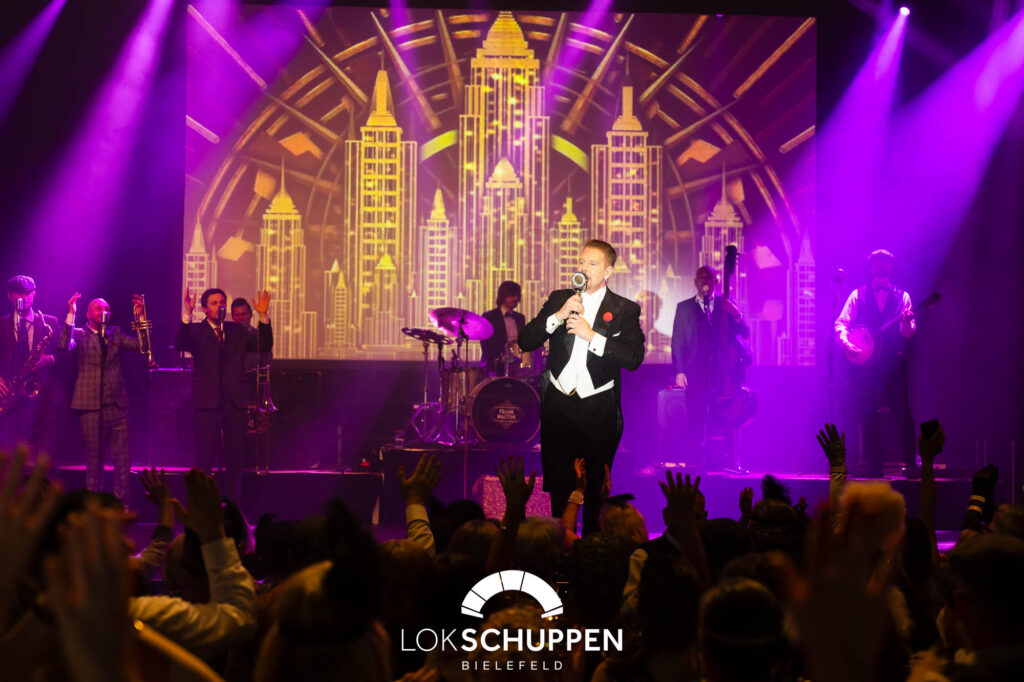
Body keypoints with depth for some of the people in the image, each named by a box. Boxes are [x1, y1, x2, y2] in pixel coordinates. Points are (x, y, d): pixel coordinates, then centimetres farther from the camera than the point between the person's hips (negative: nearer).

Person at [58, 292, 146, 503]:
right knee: (94, 458, 4)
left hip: (117, 404, 3)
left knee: (123, 458, -4)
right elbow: (64, 346, -16)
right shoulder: (80, 334, 4)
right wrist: (71, 314, -19)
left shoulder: (115, 334, 14)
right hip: (90, 405, -3)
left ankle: (121, 504, 2)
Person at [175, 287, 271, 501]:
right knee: (204, 457, -4)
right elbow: (180, 344, -15)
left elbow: (264, 345, 5)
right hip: (207, 403, -3)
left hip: (234, 403, 3)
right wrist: (187, 314, -26)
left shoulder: (237, 331, 14)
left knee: (235, 457, 6)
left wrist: (263, 317, -8)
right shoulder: (196, 331, 4)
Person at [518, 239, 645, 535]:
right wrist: (558, 316, -13)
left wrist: (592, 336, -20)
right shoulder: (559, 299, 8)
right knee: (558, 482, 5)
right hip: (558, 403, 2)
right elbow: (525, 341, 0)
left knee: (596, 485, 3)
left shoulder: (624, 309, 0)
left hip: (599, 408, -2)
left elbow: (634, 357, -13)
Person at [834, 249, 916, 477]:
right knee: (867, 414, 0)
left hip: (893, 362, 0)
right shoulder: (858, 295, 8)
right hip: (864, 362, 0)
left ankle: (911, 463, -2)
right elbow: (841, 324, 2)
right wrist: (846, 342, -16)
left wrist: (907, 322, -21)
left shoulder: (902, 296, 10)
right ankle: (874, 466, 6)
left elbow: (908, 333, 1)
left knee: (902, 412, -6)